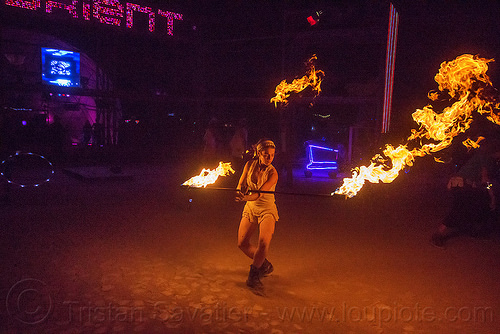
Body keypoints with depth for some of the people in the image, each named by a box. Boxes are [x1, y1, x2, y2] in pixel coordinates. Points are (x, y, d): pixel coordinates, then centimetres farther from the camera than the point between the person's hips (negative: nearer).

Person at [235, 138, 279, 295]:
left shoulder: (272, 172, -17)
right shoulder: (250, 165, -4)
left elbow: (260, 193, -27)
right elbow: (241, 184, -2)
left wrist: (246, 198, -45)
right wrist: (241, 191, -26)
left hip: (267, 209, -5)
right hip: (250, 208, 5)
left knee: (263, 243, -23)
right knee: (242, 243, 5)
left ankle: (253, 277, -7)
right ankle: (265, 265, 26)